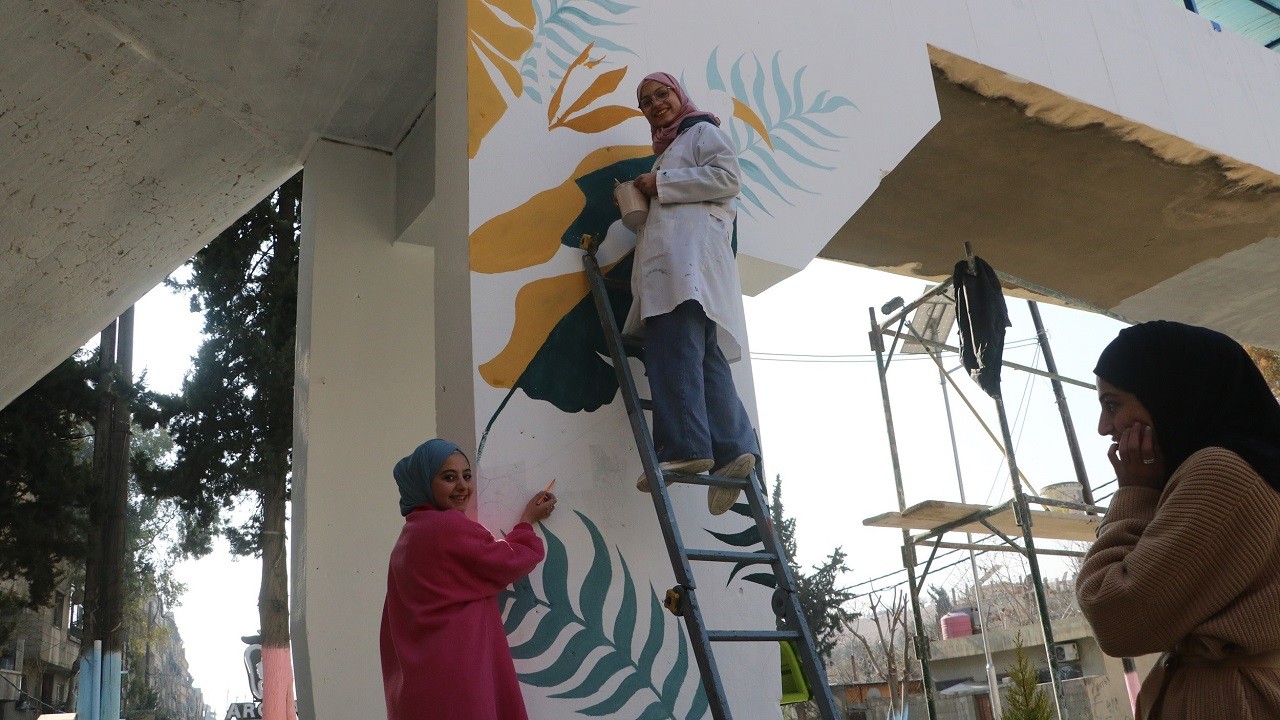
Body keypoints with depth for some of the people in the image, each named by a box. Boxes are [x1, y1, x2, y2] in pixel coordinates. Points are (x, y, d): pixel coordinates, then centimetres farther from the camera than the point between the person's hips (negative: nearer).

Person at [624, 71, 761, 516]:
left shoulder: (703, 131, 14)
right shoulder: (669, 151, 39)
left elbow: (727, 177, -4)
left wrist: (661, 184, -2)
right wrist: (640, 202, 16)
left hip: (691, 251, -9)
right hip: (667, 260, 9)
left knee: (676, 349, -24)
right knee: (703, 356, -7)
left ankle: (686, 446, -32)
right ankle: (733, 447, -16)